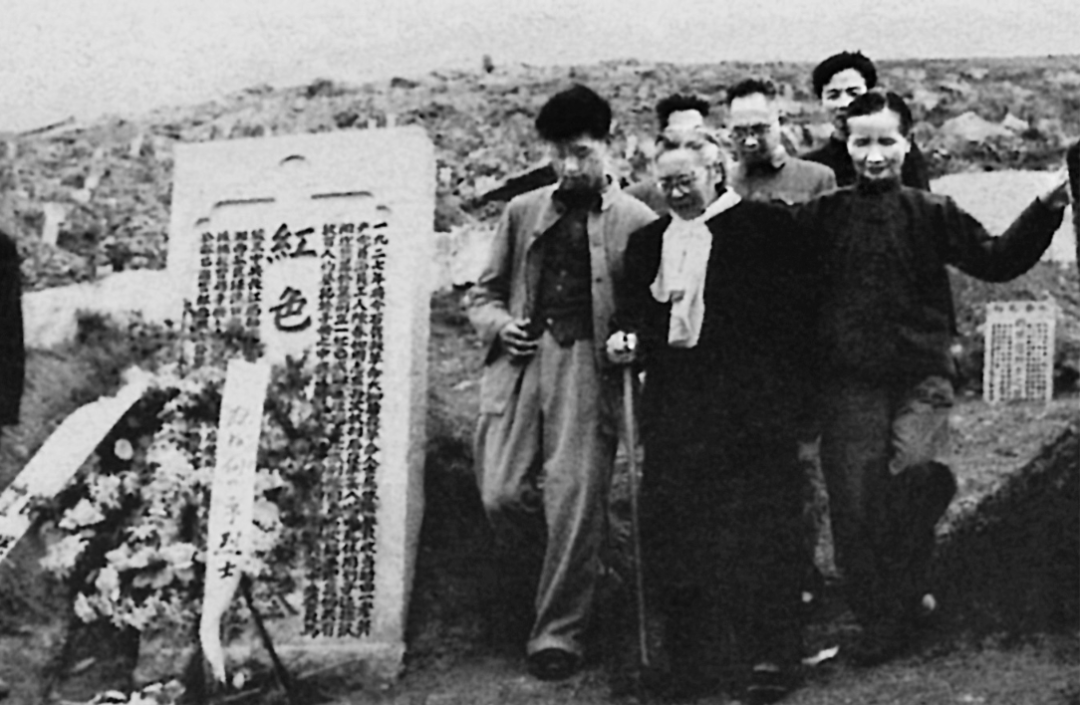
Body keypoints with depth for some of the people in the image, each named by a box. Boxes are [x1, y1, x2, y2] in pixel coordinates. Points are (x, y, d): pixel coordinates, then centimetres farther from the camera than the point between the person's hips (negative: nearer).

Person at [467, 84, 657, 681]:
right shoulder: (522, 212, 18)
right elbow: (484, 293, 22)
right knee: (502, 494, -6)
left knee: (574, 500, -9)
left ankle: (558, 632, -1)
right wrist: (499, 325, 1)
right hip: (519, 360, 3)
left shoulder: (637, 222, 7)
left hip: (588, 368, -3)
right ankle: (528, 586, 23)